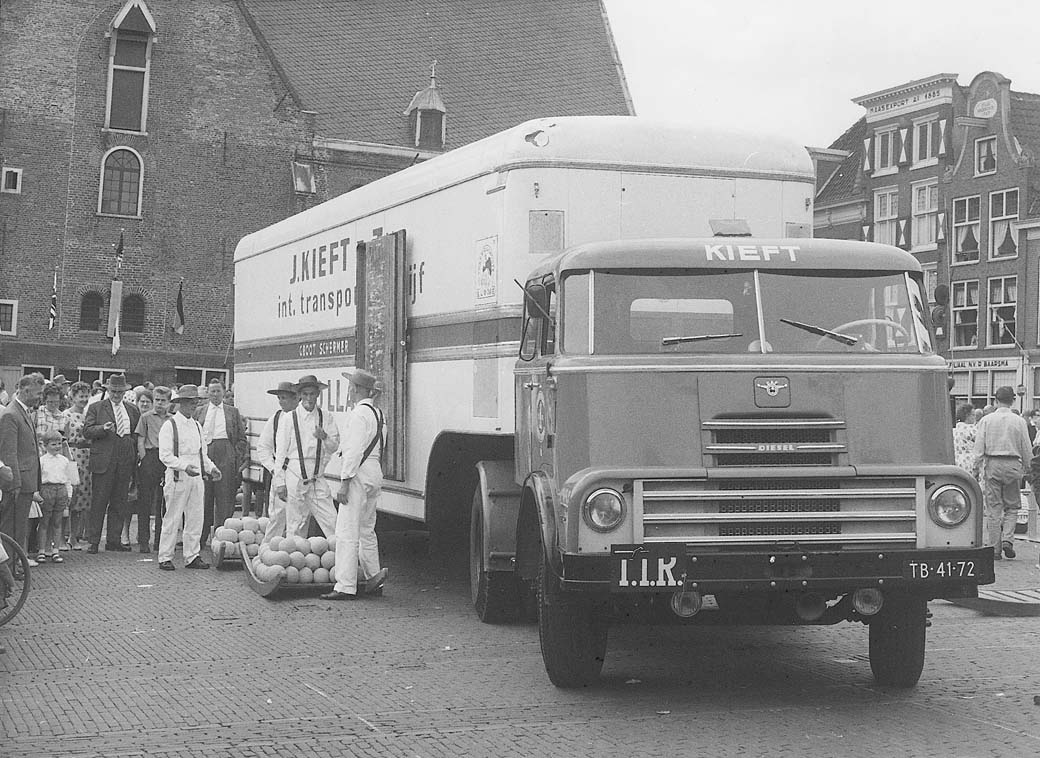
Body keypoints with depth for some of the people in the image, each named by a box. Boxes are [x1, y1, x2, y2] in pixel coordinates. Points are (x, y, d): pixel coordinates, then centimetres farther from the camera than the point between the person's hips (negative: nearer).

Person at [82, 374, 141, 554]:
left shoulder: (133, 410, 15)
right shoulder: (96, 408, 5)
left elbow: (137, 434, 18)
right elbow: (86, 431, -2)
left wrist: (135, 457, 7)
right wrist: (103, 428, -20)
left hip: (125, 462, 3)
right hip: (103, 461, -3)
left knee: (119, 503, 6)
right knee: (99, 502, -3)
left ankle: (113, 540, 12)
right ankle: (94, 541, 1)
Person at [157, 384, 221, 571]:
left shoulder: (197, 426, 15)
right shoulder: (170, 425, -6)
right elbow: (165, 455, -13)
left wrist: (211, 468, 6)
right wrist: (184, 466, -25)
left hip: (196, 478, 6)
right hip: (178, 478, -6)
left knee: (195, 520, 7)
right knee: (172, 519, -3)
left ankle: (192, 557, 13)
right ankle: (165, 558, 4)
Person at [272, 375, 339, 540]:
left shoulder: (326, 418, 7)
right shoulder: (289, 419, 1)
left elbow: (334, 447, 4)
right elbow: (281, 452, 2)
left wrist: (325, 437, -18)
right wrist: (280, 482, 0)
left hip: (317, 479, 2)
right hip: (294, 477, -2)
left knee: (332, 523, -5)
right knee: (295, 527, 2)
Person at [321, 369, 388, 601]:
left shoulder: (359, 414, -13)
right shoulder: (378, 414, 16)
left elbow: (354, 451, -20)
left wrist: (345, 482, -20)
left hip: (359, 473, -10)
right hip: (375, 474, 10)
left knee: (347, 532, -9)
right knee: (367, 530, 17)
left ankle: (345, 586, -12)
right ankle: (374, 579, 20)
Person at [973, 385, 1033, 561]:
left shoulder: (986, 420, 0)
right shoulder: (1019, 421, -1)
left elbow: (979, 448, -2)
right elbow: (1026, 449, 3)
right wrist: (1026, 467, 16)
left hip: (992, 465, 0)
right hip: (1013, 465, 0)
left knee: (993, 508, 4)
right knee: (1012, 506, 14)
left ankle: (994, 548, 4)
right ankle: (1007, 539, -4)